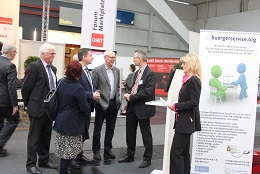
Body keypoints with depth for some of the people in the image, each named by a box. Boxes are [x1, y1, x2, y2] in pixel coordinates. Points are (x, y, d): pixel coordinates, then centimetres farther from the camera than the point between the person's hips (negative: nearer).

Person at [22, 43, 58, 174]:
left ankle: (44, 160, 28)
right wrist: (27, 104, 0)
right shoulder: (34, 66, -13)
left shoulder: (53, 68, 11)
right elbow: (26, 87, -10)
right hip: (37, 108, -7)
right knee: (34, 137, 2)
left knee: (46, 136, 15)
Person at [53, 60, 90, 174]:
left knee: (63, 148, 19)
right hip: (72, 123, -7)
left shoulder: (61, 82, -1)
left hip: (61, 121, 8)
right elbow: (85, 108, -18)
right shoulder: (78, 88, -22)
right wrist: (88, 109, 2)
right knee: (69, 151, 4)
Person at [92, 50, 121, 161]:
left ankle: (108, 150, 26)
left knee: (110, 129, 13)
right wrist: (97, 100, -12)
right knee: (97, 129, 6)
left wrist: (118, 99, 9)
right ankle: (96, 151, 18)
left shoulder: (117, 70, 9)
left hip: (113, 103, 5)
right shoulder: (97, 70, -8)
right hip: (102, 104, -5)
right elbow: (93, 87, -7)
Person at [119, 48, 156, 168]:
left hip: (142, 108, -8)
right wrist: (129, 95, -2)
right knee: (130, 132, 15)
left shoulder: (150, 73, -15)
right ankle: (130, 155, 30)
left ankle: (147, 158, 19)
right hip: (132, 106, 9)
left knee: (146, 134, 6)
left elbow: (147, 92, -23)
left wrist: (131, 97, -17)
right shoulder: (137, 73, 13)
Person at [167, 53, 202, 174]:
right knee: (184, 151, 15)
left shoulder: (194, 80, -15)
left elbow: (193, 103, -21)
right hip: (184, 120, 10)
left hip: (186, 121, -10)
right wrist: (175, 106, 3)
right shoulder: (188, 79, 14)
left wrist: (176, 106, -16)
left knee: (176, 151, -6)